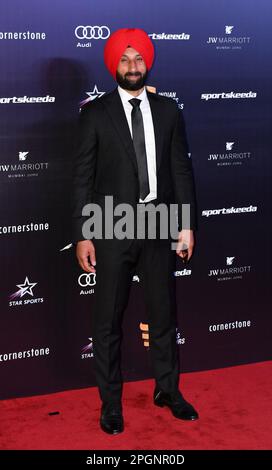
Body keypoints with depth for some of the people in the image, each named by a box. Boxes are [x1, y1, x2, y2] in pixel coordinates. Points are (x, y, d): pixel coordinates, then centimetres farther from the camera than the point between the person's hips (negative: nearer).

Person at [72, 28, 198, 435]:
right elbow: (83, 177, -3)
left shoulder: (168, 111, 7)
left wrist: (187, 225, 1)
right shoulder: (95, 113, -2)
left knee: (164, 312, 13)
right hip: (113, 228, -2)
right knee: (108, 320, 5)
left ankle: (167, 390, 31)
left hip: (159, 223, 3)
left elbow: (182, 169, 6)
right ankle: (111, 402, 20)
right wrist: (82, 236, -8)